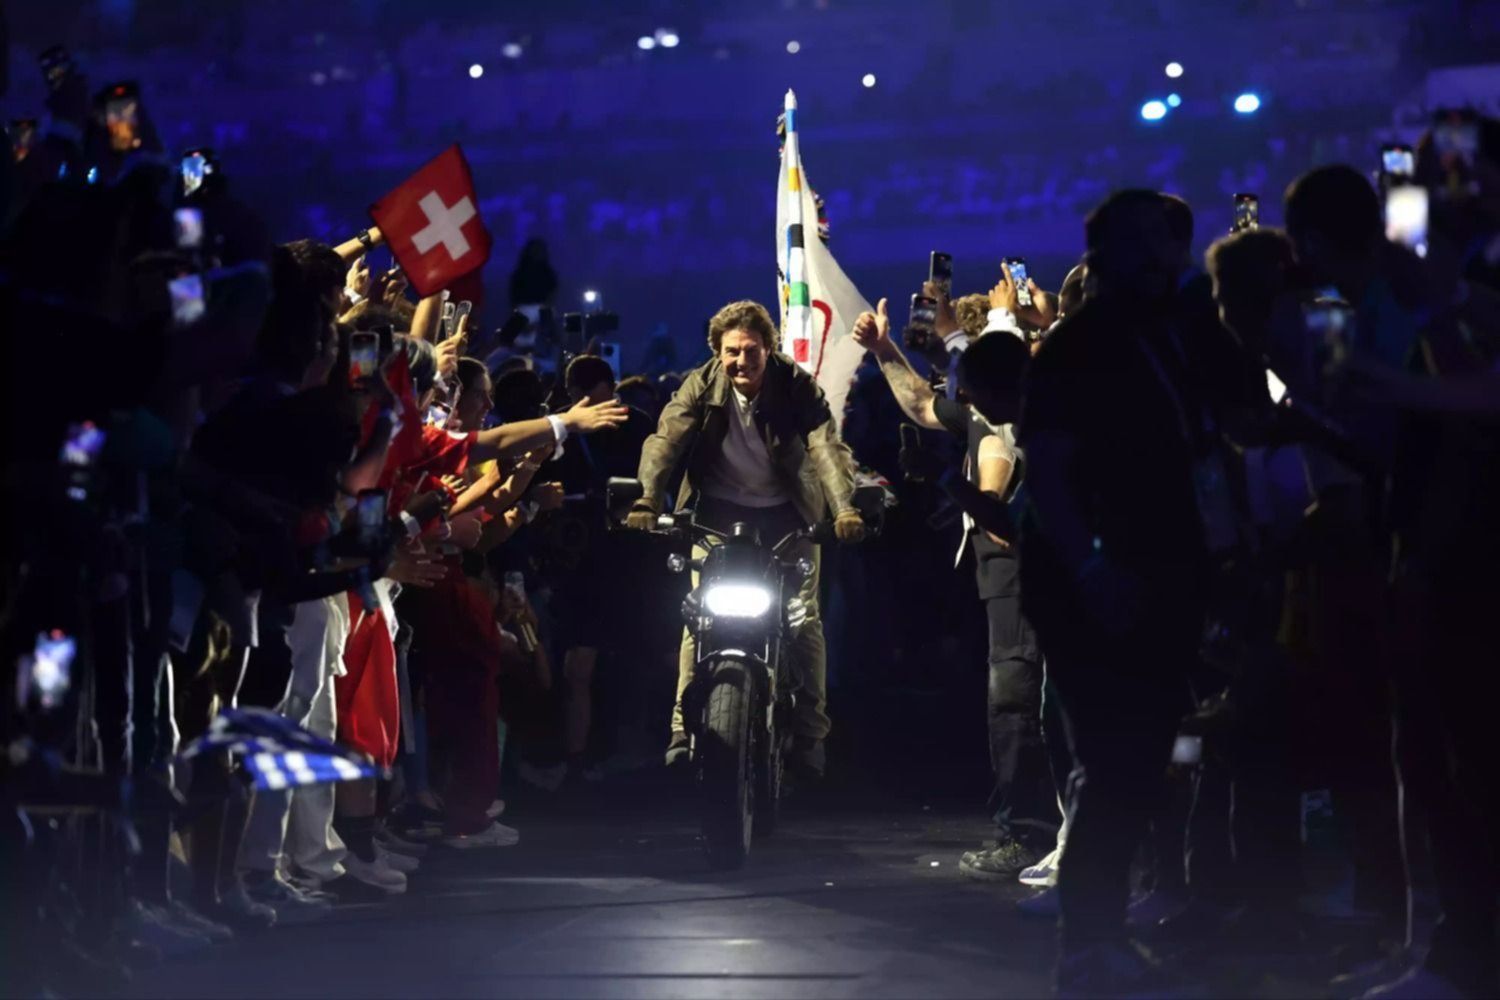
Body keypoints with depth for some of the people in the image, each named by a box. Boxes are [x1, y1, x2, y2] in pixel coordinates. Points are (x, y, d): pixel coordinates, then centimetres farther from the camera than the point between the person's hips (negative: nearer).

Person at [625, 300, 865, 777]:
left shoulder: (797, 385, -16)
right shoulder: (701, 386, -12)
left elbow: (827, 445, -28)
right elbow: (665, 439, -22)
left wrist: (844, 507, -45)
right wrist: (647, 500, -40)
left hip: (786, 512, -1)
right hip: (720, 511, 1)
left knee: (804, 620, -5)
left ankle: (810, 736, 3)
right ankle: (684, 728, -7)